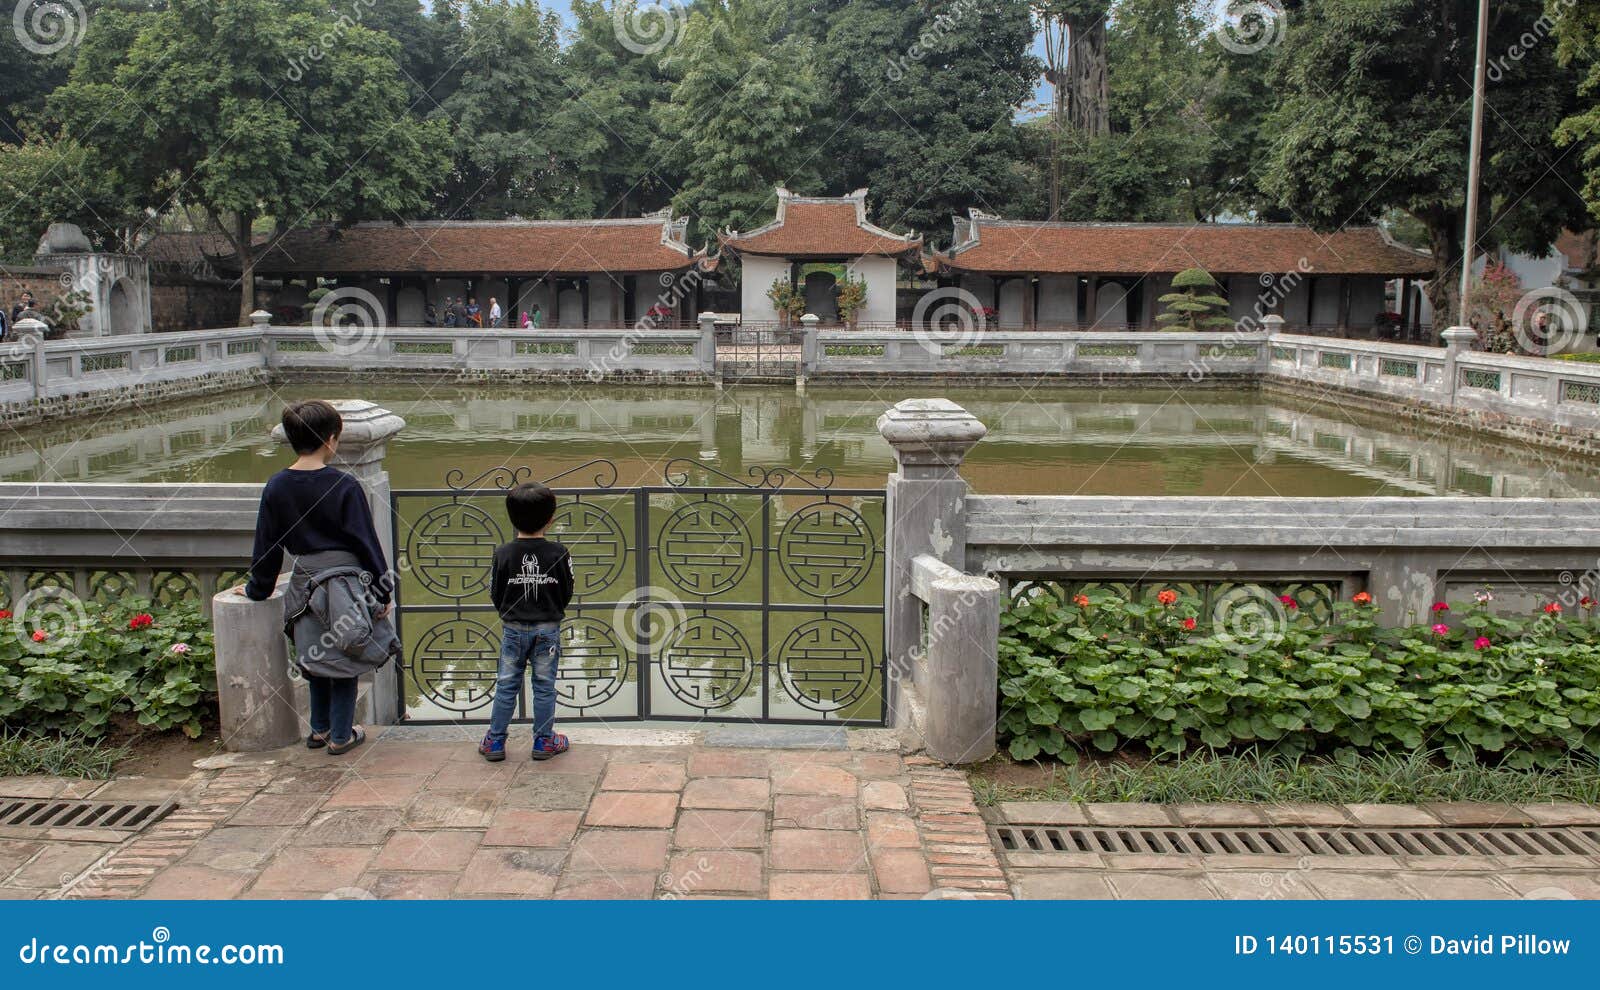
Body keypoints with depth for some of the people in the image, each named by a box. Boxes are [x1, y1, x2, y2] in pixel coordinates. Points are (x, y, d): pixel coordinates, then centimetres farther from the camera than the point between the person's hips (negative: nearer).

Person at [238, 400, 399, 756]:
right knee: (344, 663, 9)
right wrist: (382, 592, -3)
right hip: (346, 586, -4)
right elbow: (367, 542, -11)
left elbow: (267, 546, 6)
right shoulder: (343, 486, -15)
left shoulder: (277, 487, -3)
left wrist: (258, 589, 19)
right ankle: (340, 736, 18)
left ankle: (319, 730, 32)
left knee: (317, 660, 21)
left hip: (305, 586, 4)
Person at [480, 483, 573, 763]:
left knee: (506, 686, 10)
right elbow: (567, 593, -1)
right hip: (548, 629, -1)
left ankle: (495, 742, 16)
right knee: (544, 686, 10)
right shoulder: (558, 553, -11)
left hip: (513, 628, 1)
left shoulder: (503, 554, -10)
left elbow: (495, 594, -1)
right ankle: (544, 742, 17)